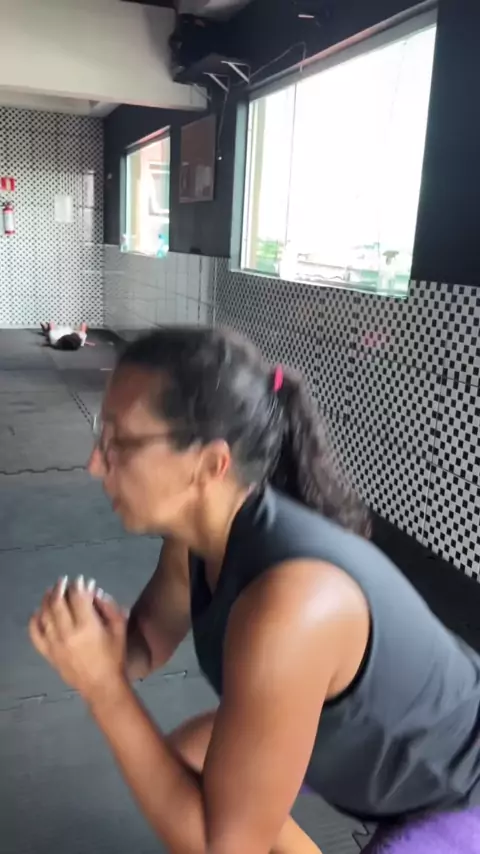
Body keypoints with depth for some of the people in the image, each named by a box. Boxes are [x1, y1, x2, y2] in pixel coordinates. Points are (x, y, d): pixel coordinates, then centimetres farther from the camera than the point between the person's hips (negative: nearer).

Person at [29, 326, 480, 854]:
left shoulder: (290, 606, -40)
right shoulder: (206, 526, -16)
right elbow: (146, 646, 1)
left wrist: (100, 685, -29)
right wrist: (95, 638, -21)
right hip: (381, 728, 7)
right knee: (183, 762, 11)